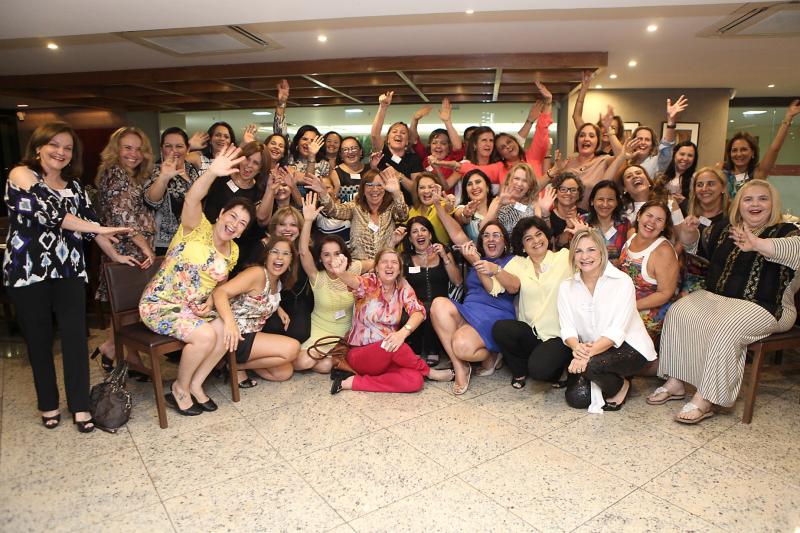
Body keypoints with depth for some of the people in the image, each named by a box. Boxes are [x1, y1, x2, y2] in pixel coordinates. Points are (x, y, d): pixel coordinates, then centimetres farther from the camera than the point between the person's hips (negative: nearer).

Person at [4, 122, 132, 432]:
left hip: (69, 270, 4)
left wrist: (115, 255, 13)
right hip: (28, 271, -3)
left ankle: (80, 406, 5)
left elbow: (89, 220, 16)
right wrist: (100, 229, -16)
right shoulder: (21, 174, -3)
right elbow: (47, 211, -16)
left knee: (75, 337, -3)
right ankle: (48, 404, 23)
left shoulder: (73, 186, 14)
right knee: (38, 339, 8)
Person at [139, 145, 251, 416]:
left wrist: (210, 299, -6)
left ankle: (195, 385, 3)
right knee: (205, 335, -26)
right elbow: (191, 201, -37)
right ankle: (180, 389, -1)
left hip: (194, 307, 7)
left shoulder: (233, 252, 4)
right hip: (159, 305, -7)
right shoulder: (198, 228, -15)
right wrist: (212, 173, -55)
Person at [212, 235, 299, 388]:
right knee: (292, 348, -21)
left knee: (285, 373, 4)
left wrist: (278, 308, 9)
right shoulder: (257, 273, -19)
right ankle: (237, 366, -5)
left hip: (252, 335, 9)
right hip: (236, 336, -9)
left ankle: (240, 361, 12)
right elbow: (219, 292, -31)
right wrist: (229, 321, -48)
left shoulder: (278, 282, 7)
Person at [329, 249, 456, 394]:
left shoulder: (403, 287, 2)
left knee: (415, 380, -25)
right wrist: (341, 272, -59)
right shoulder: (369, 283, -10)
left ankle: (354, 382, -13)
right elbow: (356, 282, -34)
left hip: (388, 355, 4)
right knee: (393, 346, -36)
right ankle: (428, 371, -6)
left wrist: (403, 332, -32)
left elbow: (418, 311, -11)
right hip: (360, 354, -4)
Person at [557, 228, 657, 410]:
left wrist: (590, 352, -33)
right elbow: (567, 328, -7)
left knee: (590, 364, -32)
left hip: (630, 348, -4)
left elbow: (617, 331, -20)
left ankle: (620, 386, 1)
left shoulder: (622, 282, -13)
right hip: (588, 350, 4)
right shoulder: (566, 287, 0)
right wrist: (576, 347, -29)